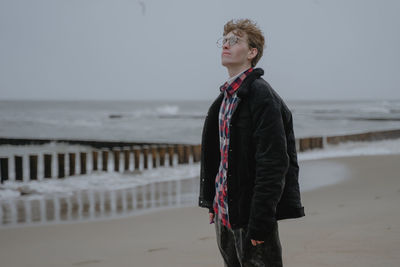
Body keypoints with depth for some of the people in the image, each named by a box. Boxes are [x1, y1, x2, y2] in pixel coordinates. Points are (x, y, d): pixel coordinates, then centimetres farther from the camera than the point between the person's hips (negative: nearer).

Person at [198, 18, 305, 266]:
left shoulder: (261, 95, -14)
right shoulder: (227, 96, 15)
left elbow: (273, 162, -20)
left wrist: (260, 221, -23)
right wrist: (214, 204, 16)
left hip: (250, 212, -9)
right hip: (224, 209, 9)